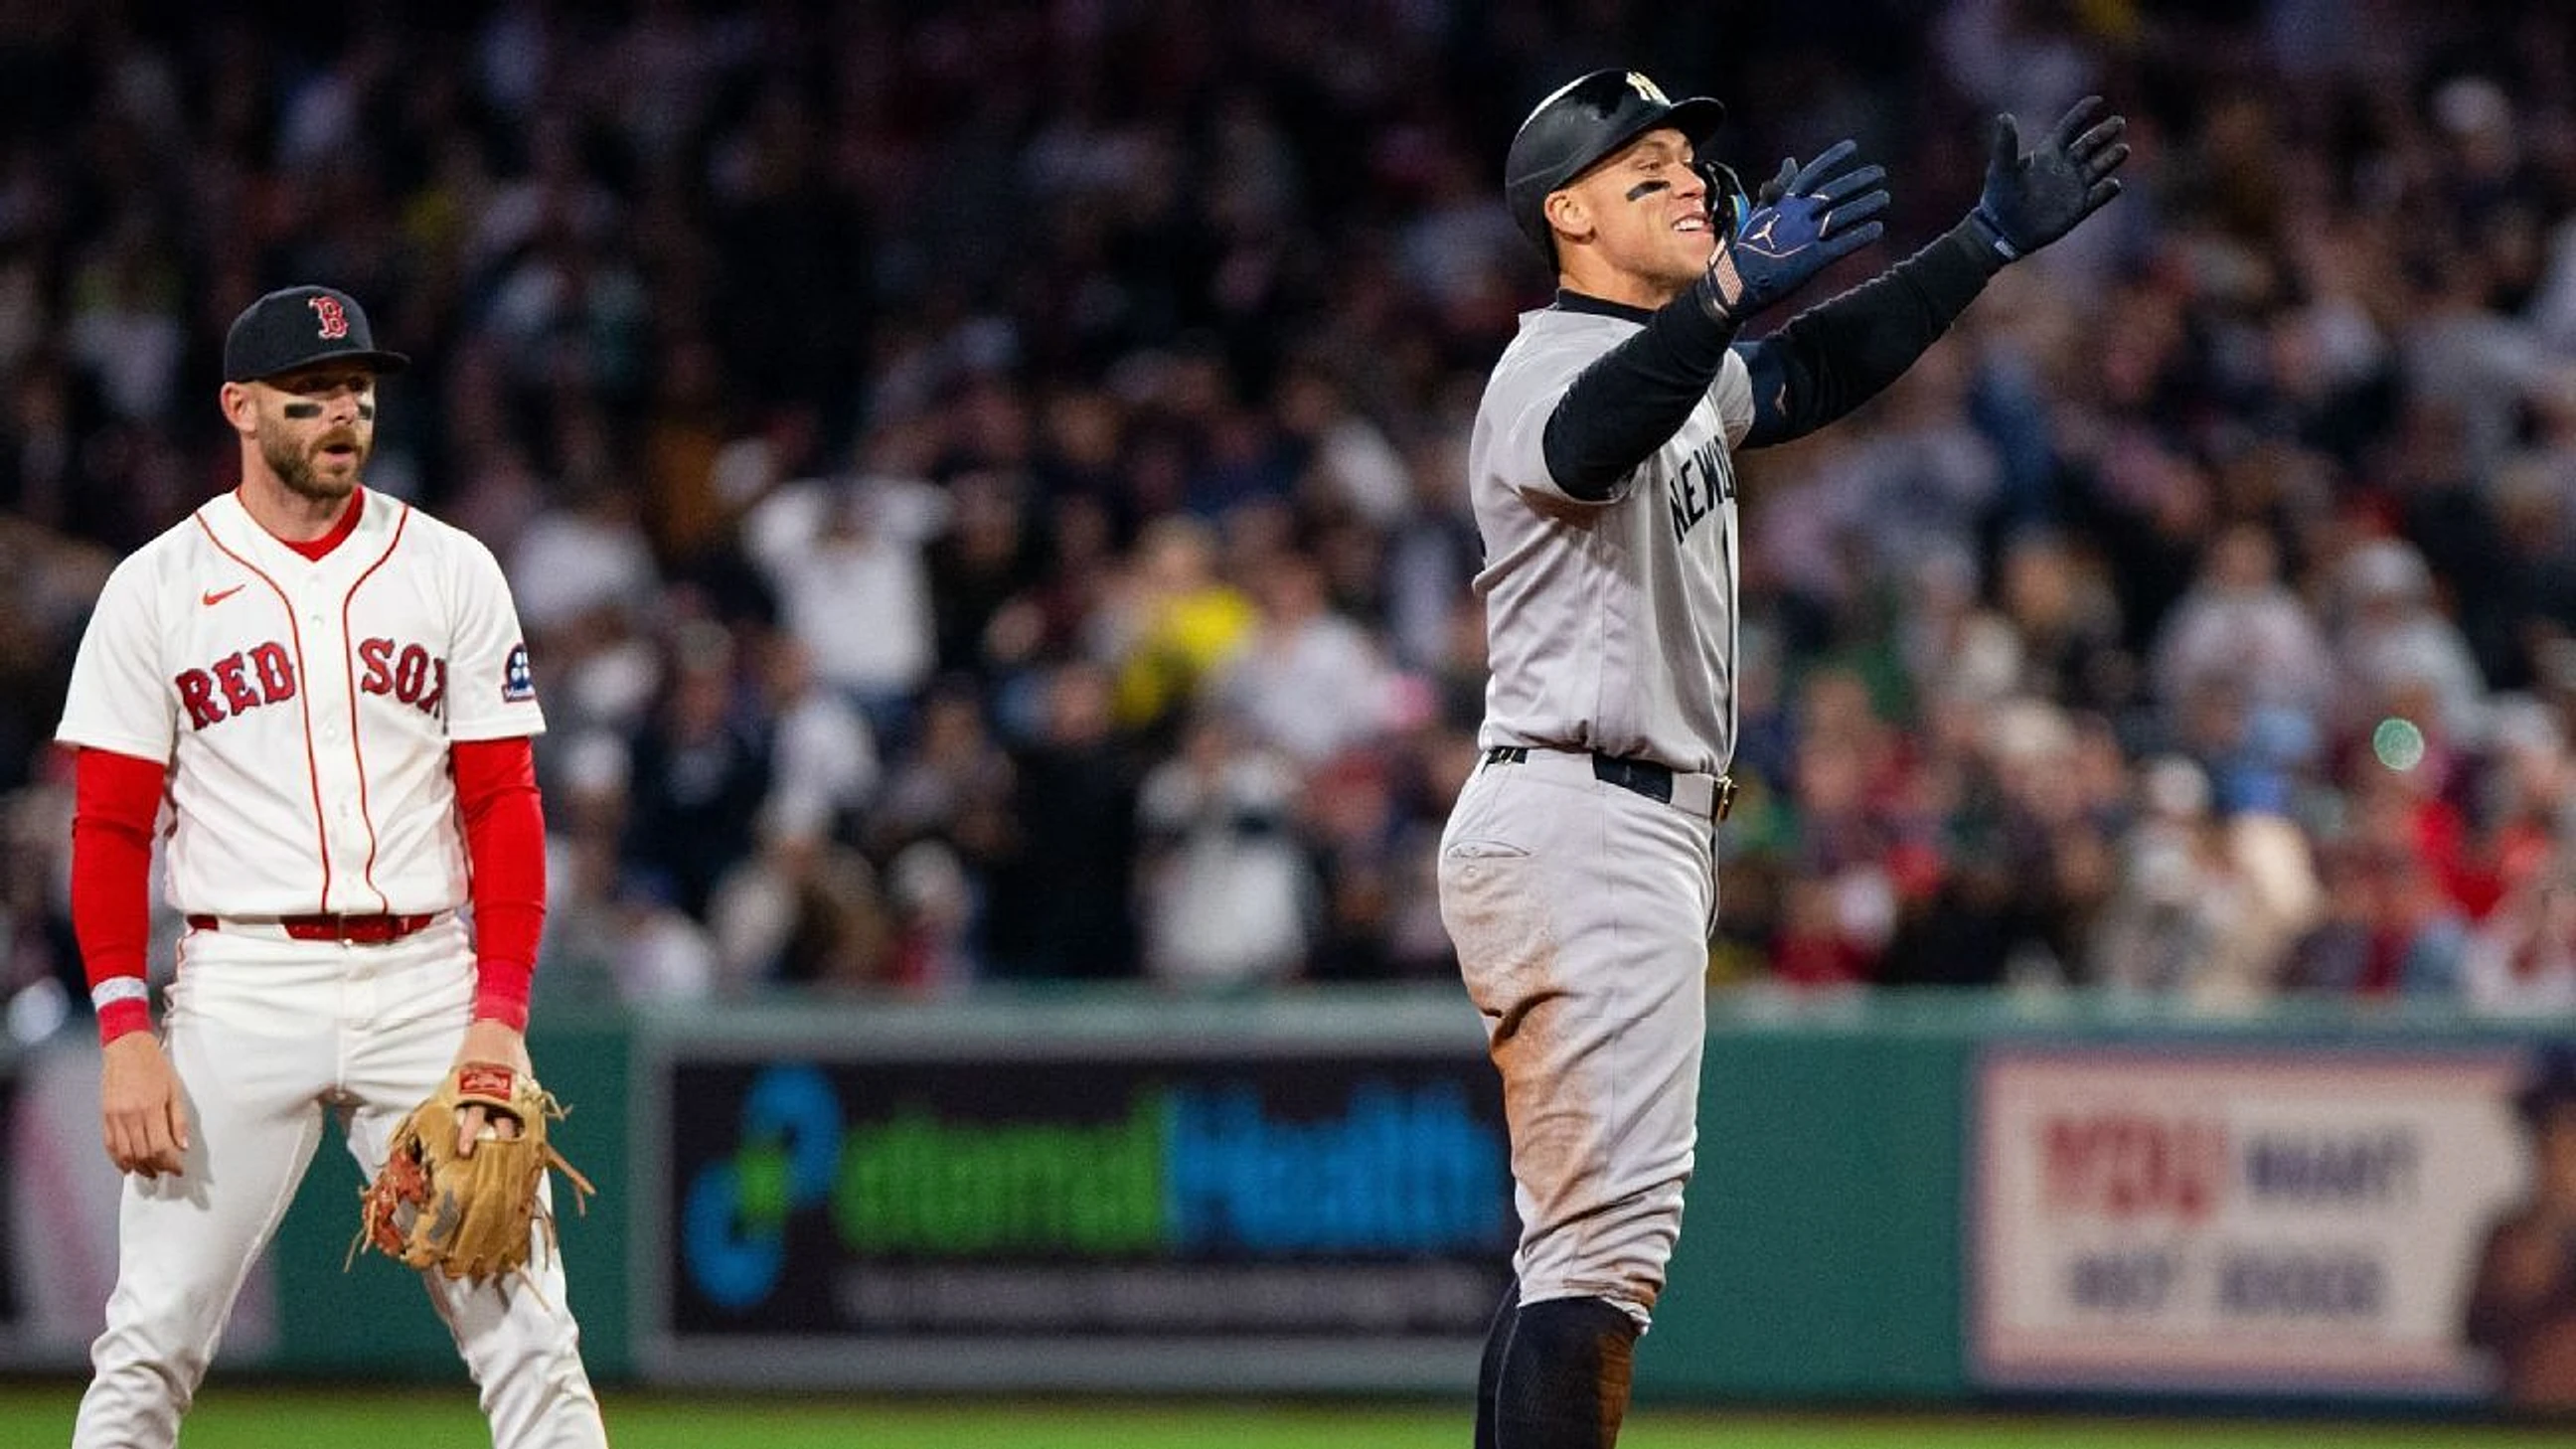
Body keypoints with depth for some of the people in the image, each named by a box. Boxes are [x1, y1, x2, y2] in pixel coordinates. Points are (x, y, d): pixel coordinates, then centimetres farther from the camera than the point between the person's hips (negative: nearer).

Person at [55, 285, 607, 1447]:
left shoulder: (452, 573, 7)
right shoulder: (158, 589, 3)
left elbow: (504, 806, 5)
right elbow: (109, 829, 2)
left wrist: (500, 1015, -7)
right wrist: (125, 1032, -9)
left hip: (427, 984, 1)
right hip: (240, 989, -1)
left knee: (525, 1333, -3)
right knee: (150, 1342, -3)